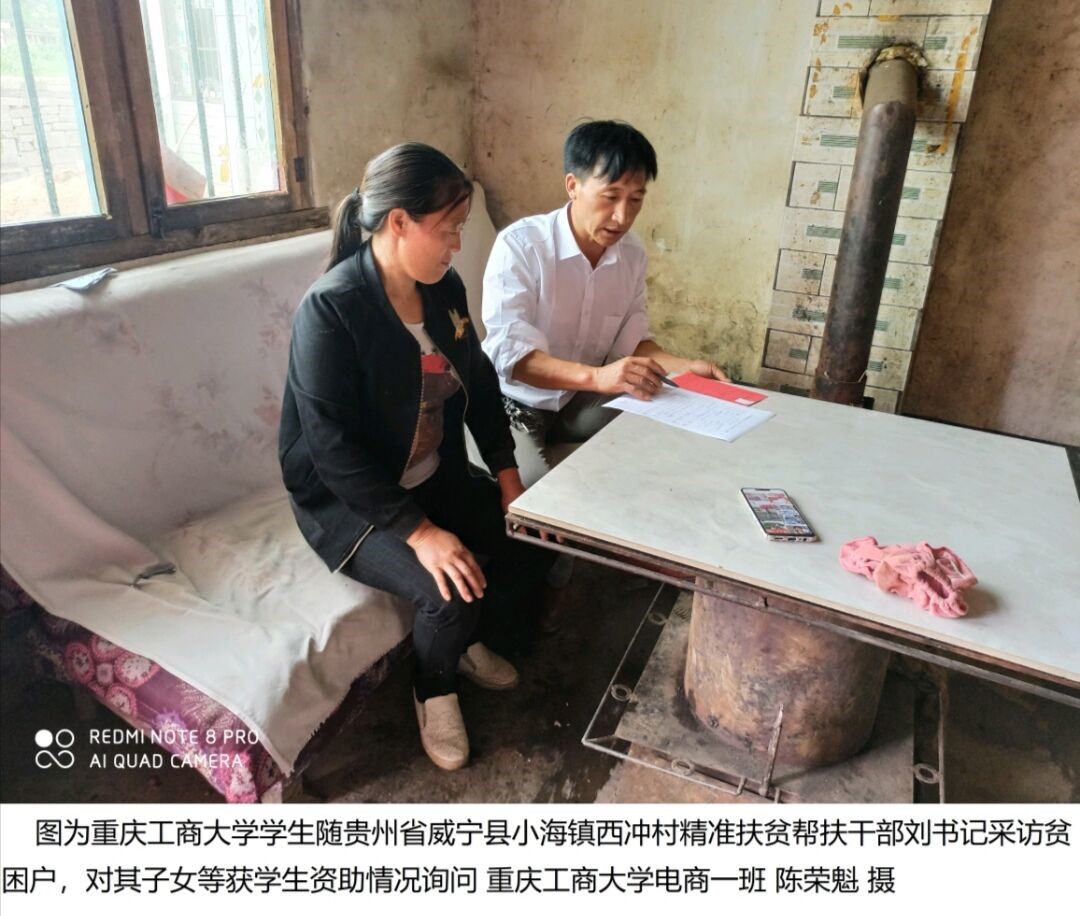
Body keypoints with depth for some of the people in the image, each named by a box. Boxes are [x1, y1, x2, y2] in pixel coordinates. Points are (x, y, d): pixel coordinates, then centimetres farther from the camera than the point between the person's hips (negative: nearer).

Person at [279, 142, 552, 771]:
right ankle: (435, 692, 9)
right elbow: (334, 448, -27)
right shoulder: (331, 308, -24)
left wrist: (507, 475, -1)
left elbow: (479, 383, 8)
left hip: (437, 478, 7)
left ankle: (477, 643, 23)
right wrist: (420, 532, -29)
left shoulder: (445, 289, -2)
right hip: (350, 502, -7)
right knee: (452, 592, -26)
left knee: (533, 541, -6)